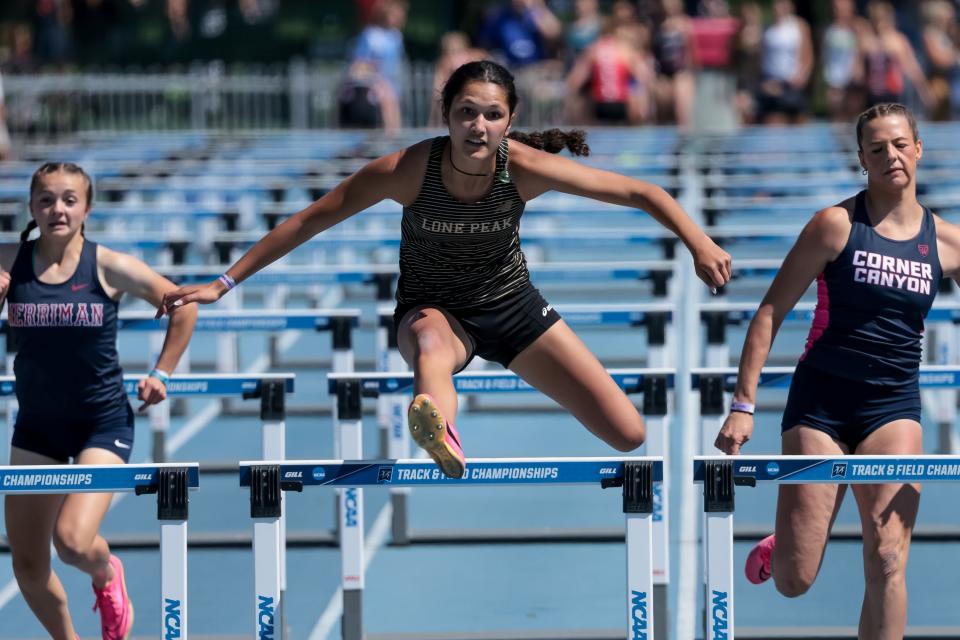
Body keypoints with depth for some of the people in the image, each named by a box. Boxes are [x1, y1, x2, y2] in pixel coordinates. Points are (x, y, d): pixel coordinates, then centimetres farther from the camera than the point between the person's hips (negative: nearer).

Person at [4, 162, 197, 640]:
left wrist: (162, 374, 2)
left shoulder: (108, 267, -10)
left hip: (103, 423, -3)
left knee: (73, 540, -21)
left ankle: (107, 576, 16)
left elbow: (182, 306, 1)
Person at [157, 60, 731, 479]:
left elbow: (642, 193, -17)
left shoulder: (525, 167, -24)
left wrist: (701, 246, -25)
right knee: (431, 342, -44)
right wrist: (225, 284, -17)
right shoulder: (409, 170, -25)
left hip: (513, 306, 2)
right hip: (434, 308, -2)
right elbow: (311, 220, -17)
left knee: (628, 435, -7)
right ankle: (441, 430, -78)